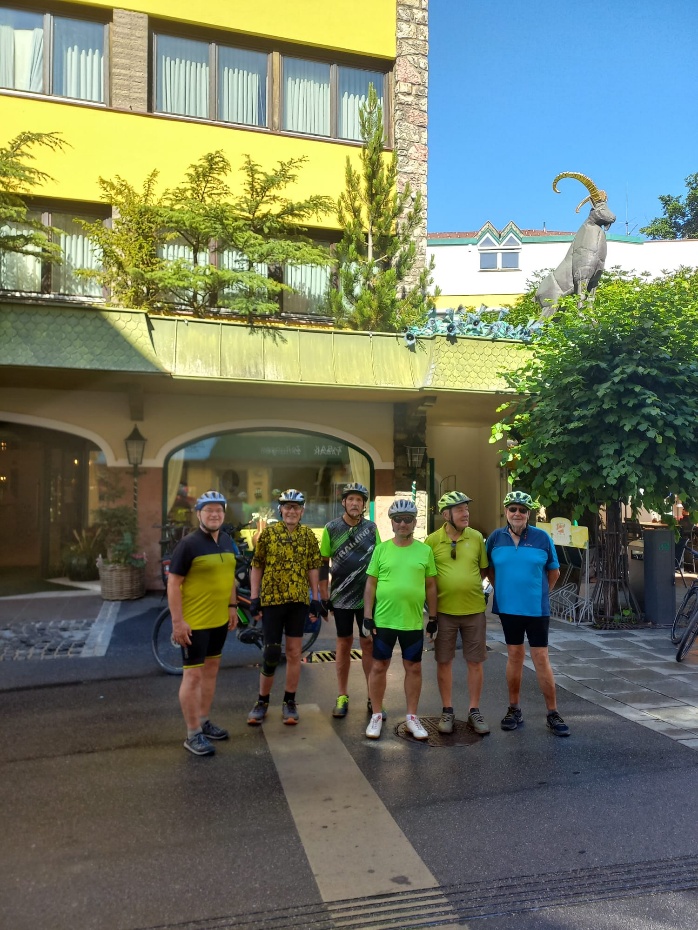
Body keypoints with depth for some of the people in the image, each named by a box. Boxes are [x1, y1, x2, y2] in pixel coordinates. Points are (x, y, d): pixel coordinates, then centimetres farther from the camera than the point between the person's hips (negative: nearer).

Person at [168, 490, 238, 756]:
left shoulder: (227, 541, 6)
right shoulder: (188, 544, -15)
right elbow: (173, 583, -15)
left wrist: (232, 606, 14)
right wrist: (177, 621, -18)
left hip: (219, 620, 8)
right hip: (194, 622, -8)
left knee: (211, 669, 17)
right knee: (193, 675, 0)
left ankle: (204, 721, 32)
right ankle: (193, 734, 11)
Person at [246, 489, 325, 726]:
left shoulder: (308, 535, 4)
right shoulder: (268, 533, -1)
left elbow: (313, 568, 7)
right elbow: (257, 566, 1)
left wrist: (316, 598, 3)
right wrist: (254, 598, -4)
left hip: (299, 600, 2)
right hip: (271, 599, -1)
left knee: (294, 653, 7)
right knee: (271, 653, 2)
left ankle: (289, 702, 19)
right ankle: (262, 701, 19)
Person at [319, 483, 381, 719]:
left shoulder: (371, 528, 1)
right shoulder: (331, 528, -3)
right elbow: (323, 564, 1)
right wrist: (324, 596, -1)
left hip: (368, 597, 1)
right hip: (341, 597, -1)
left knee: (368, 644, 6)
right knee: (344, 644, 8)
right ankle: (342, 697, 18)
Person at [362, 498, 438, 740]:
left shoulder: (425, 551, 1)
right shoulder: (381, 549, -1)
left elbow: (431, 586, 6)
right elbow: (370, 584, 0)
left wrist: (433, 617, 6)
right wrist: (367, 616, -4)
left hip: (414, 621, 1)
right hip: (383, 620, -1)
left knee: (413, 668, 10)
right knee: (379, 667, 7)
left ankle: (412, 717, 24)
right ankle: (376, 715, 22)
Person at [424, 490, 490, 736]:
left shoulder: (477, 537, -1)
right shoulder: (433, 540, -5)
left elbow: (484, 569, 10)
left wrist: (469, 585, -1)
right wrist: (442, 589, -3)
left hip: (474, 609, 1)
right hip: (444, 610, -1)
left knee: (475, 661, 8)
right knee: (444, 661, 8)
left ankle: (474, 712, 23)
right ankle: (447, 711, 23)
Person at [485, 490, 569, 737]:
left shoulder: (542, 538, -5)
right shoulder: (495, 538, -1)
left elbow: (554, 571, 6)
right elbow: (489, 569, 12)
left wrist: (540, 593, 5)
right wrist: (501, 590, 6)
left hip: (536, 609, -2)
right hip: (508, 607, 2)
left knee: (541, 658, 2)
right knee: (514, 655, 12)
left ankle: (553, 713, 13)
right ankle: (514, 709, 23)